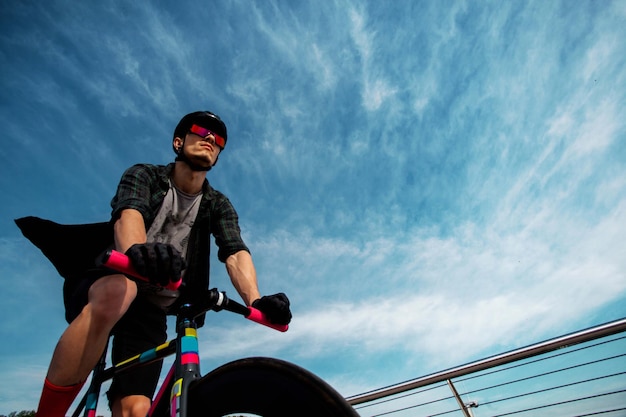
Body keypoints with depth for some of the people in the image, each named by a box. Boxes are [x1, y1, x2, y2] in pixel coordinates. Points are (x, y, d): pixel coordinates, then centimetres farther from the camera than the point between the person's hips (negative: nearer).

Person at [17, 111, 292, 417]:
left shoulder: (219, 205, 2)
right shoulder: (144, 175, -4)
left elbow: (236, 253, -14)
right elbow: (128, 213, -26)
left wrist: (255, 301, -35)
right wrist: (137, 249, -51)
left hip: (151, 309, 3)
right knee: (119, 291, -38)